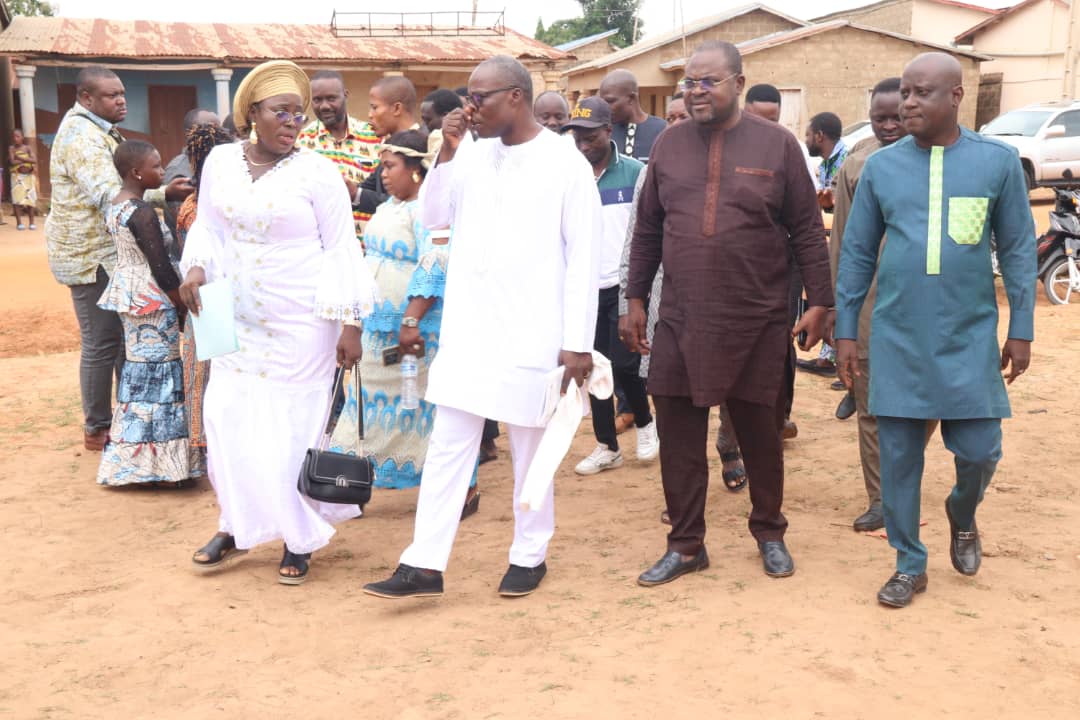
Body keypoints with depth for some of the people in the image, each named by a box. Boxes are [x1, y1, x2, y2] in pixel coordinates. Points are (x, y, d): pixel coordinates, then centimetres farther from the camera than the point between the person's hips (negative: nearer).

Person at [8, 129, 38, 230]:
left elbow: (34, 160, -12)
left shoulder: (28, 147, 2)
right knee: (17, 198, -8)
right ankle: (19, 223, -4)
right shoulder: (11, 148, 0)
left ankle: (31, 222, 4)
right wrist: (26, 160, -10)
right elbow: (12, 162, -13)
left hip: (29, 176, 1)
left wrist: (20, 158, -14)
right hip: (17, 176, -1)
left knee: (30, 198, -1)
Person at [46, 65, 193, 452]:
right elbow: (109, 195, -28)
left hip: (109, 252, 10)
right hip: (92, 256, -10)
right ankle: (97, 429, 9)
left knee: (124, 337, 15)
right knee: (101, 344, -3)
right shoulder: (80, 136, -18)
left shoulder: (97, 129, 16)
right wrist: (164, 195, -34)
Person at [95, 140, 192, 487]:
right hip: (151, 301, -9)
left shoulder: (115, 207, 9)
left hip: (127, 293, 9)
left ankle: (131, 457, 22)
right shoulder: (142, 213, -19)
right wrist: (183, 308, -11)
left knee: (137, 366, 15)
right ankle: (158, 461, 2)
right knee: (156, 374, -3)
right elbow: (162, 268, -19)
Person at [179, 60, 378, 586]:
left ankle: (299, 539, 17)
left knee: (293, 424, 1)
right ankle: (237, 525, 24)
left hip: (300, 321, -4)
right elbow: (208, 227, 14)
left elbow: (341, 249, -7)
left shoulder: (317, 172, -9)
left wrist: (350, 323, -11)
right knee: (229, 418, 5)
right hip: (237, 318, 4)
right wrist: (196, 268, -6)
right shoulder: (220, 161, 3)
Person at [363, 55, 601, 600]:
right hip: (467, 329, 4)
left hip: (532, 333, -4)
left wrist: (578, 342, -10)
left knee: (529, 448, 9)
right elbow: (432, 216, 12)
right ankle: (425, 564, 9)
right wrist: (446, 154, -2)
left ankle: (530, 555, 25)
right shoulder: (472, 154, 5)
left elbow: (582, 258, -7)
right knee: (448, 445, 4)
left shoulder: (566, 163, -7)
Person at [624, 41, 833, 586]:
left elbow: (807, 231, 0)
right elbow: (646, 230, 11)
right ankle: (685, 545, 20)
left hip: (757, 321, -2)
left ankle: (769, 534, 31)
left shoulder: (775, 144, -2)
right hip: (680, 321, 2)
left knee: (760, 432, 11)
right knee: (678, 434, 5)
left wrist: (819, 301, -3)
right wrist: (635, 298, 8)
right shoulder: (669, 144, 6)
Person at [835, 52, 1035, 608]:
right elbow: (856, 253, 6)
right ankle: (910, 565, 21)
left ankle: (962, 514, 37)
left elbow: (1018, 250, 3)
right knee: (898, 458, 5)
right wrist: (845, 331, 6)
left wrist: (1021, 329, 2)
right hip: (897, 341, 1)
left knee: (979, 451, 3)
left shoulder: (998, 161, -2)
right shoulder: (881, 166, 2)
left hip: (970, 340, -1)